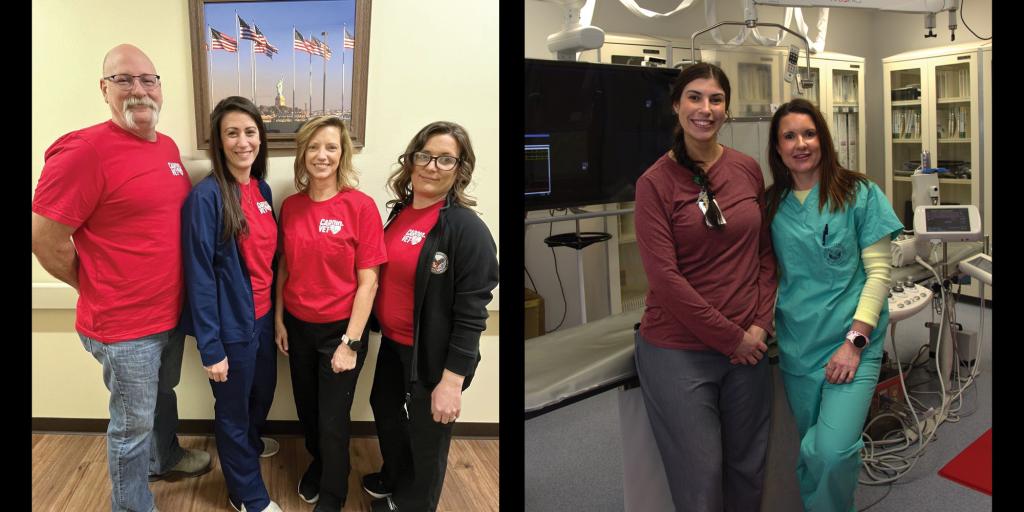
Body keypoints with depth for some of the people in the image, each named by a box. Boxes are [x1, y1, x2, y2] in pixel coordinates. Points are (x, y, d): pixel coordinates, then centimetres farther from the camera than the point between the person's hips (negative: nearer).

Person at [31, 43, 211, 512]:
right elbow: (45, 240, -19)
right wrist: (99, 289, -6)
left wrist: (169, 292, 13)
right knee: (133, 425, 9)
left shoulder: (168, 147, 5)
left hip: (171, 312, 8)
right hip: (124, 324, -8)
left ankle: (164, 458, 54)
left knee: (163, 396, 29)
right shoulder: (84, 149, -21)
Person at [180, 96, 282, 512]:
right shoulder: (206, 196, -20)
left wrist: (277, 313, 12)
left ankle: (248, 447, 56)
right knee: (233, 410, 13)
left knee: (263, 394, 26)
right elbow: (200, 275, -19)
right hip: (232, 325, -7)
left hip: (263, 316, 7)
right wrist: (211, 347, -18)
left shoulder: (262, 189, 2)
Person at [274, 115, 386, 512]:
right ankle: (318, 463, 51)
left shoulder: (361, 206, -16)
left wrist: (350, 342, -15)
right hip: (298, 326, 4)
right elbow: (284, 267, 8)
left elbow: (368, 281, -15)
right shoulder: (291, 205, -1)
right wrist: (278, 319, 6)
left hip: (339, 329, -4)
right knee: (307, 411, 21)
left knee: (333, 421, 9)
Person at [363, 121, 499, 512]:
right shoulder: (400, 211, 1)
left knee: (426, 437, 14)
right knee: (386, 413, 27)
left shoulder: (468, 230, -21)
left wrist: (452, 381, -22)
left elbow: (471, 314, -21)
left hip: (433, 355, -7)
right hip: (392, 343, 7)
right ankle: (393, 479, 56)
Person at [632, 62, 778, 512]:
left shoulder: (748, 170, 5)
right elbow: (665, 277, -13)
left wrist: (760, 323, -1)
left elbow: (765, 251, 11)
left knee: (748, 471, 16)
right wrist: (731, 337, -11)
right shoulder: (655, 182, -9)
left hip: (747, 346, 4)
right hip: (678, 351, -4)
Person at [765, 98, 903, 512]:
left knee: (832, 452, -17)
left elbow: (878, 272, -5)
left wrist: (855, 341, -13)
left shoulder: (860, 195, -3)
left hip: (851, 343, -3)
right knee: (807, 454, 11)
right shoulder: (773, 205, 6)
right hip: (796, 347, 3)